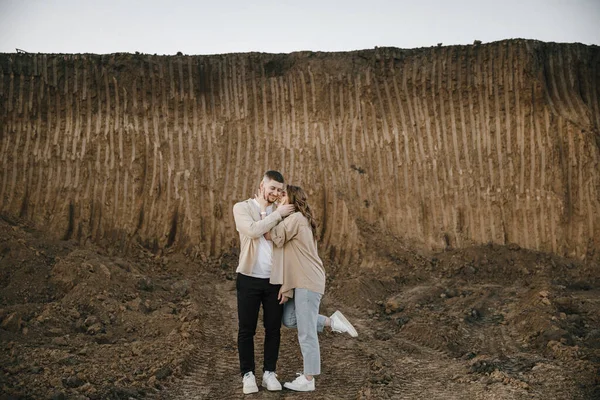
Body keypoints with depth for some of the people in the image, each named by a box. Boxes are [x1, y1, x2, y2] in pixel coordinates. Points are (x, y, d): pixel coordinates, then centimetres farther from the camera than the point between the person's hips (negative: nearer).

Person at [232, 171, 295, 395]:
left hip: (275, 280, 3)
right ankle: (248, 374, 15)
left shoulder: (282, 213, 8)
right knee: (246, 330, 4)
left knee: (273, 329, 7)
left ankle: (269, 373, 20)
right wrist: (278, 214, -17)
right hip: (249, 279, -3)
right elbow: (253, 231, -21)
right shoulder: (242, 208, -2)